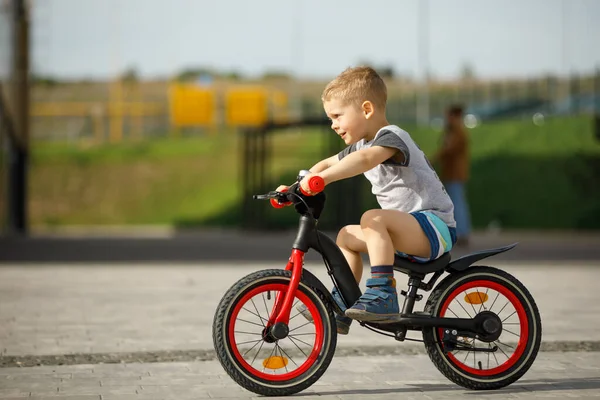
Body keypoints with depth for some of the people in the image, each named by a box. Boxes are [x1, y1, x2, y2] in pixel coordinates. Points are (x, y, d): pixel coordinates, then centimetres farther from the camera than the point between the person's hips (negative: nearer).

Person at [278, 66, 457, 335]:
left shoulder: (391, 136, -17)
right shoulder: (361, 144, 14)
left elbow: (365, 159, -38)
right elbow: (327, 164, 21)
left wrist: (322, 178, -48)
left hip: (434, 226, -10)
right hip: (410, 233, 10)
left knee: (373, 219, -31)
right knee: (347, 235, 14)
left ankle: (383, 297, -33)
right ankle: (340, 309, 18)